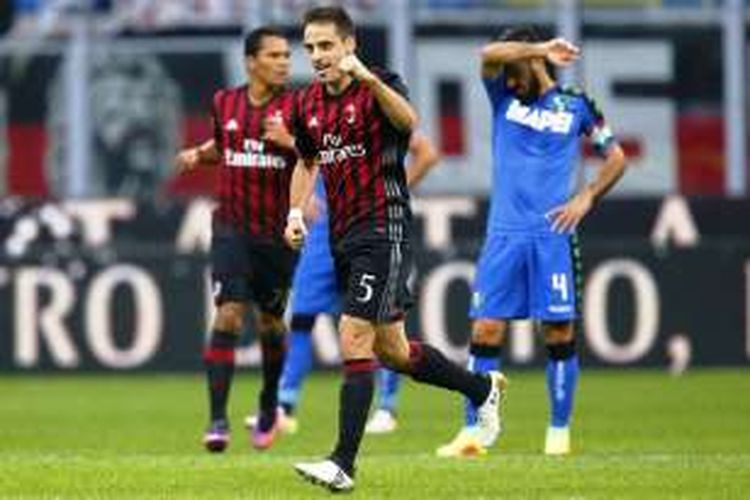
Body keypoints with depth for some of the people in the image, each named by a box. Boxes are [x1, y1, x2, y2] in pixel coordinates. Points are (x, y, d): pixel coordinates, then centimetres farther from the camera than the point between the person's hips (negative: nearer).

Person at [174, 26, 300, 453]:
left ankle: (269, 409, 37)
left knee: (270, 323, 11)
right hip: (233, 229, 1)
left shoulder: (296, 106, -6)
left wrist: (289, 141, -25)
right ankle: (218, 421, -15)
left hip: (279, 233, -1)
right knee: (229, 314, -14)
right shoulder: (225, 103, 5)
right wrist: (199, 154, 6)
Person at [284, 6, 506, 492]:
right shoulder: (308, 102, 10)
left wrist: (369, 79, -46)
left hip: (384, 230, -8)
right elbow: (307, 161, 26)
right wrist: (296, 211, 10)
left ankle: (344, 464, -16)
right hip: (343, 237, 8)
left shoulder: (380, 88, -10)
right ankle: (483, 387, 36)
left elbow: (408, 120, -33)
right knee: (391, 351, 14)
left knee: (355, 339, -16)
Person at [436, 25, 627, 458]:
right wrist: (540, 49, -19)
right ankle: (473, 432, -2)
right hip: (505, 232, 1)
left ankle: (559, 431, 10)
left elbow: (616, 157, 15)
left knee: (559, 333, -1)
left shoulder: (575, 106, 8)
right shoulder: (503, 97, 10)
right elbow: (490, 55, -9)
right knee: (486, 329, -4)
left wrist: (587, 198, 2)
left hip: (553, 233, -1)